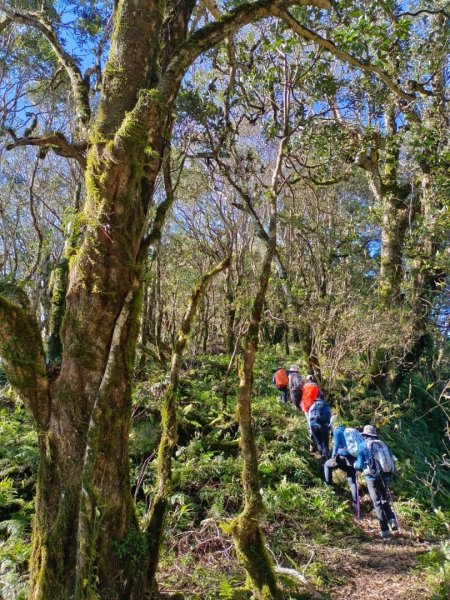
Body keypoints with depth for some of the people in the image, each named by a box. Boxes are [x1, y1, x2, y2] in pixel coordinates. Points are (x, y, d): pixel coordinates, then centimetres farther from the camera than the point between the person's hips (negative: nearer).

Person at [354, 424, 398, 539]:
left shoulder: (363, 445, 1)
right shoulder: (383, 444, 13)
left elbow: (360, 465, -1)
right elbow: (392, 461, 11)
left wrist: (355, 465, 22)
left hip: (373, 477, -4)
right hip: (386, 476, 4)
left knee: (378, 503, 3)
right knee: (385, 500, 20)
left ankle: (385, 530, -1)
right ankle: (392, 519, -3)